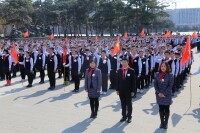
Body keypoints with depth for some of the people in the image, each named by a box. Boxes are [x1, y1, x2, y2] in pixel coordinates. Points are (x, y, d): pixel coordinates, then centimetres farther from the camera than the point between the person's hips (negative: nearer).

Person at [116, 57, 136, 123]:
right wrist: (117, 90, 2)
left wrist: (133, 91, -10)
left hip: (128, 91, -3)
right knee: (123, 104, 9)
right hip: (121, 91, 3)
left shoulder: (131, 71, -5)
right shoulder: (119, 71, 5)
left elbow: (133, 81, -6)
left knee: (129, 104, 7)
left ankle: (129, 117, 16)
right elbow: (117, 81, 7)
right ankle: (124, 116, 19)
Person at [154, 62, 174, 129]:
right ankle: (162, 122, 20)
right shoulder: (157, 74, 1)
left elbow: (170, 86, -10)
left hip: (167, 95, -3)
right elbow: (155, 84, 2)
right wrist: (158, 92, -9)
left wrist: (164, 93, -15)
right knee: (161, 109, 10)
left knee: (166, 109, 5)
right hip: (159, 95, 3)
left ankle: (166, 123, 15)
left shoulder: (170, 75, -8)